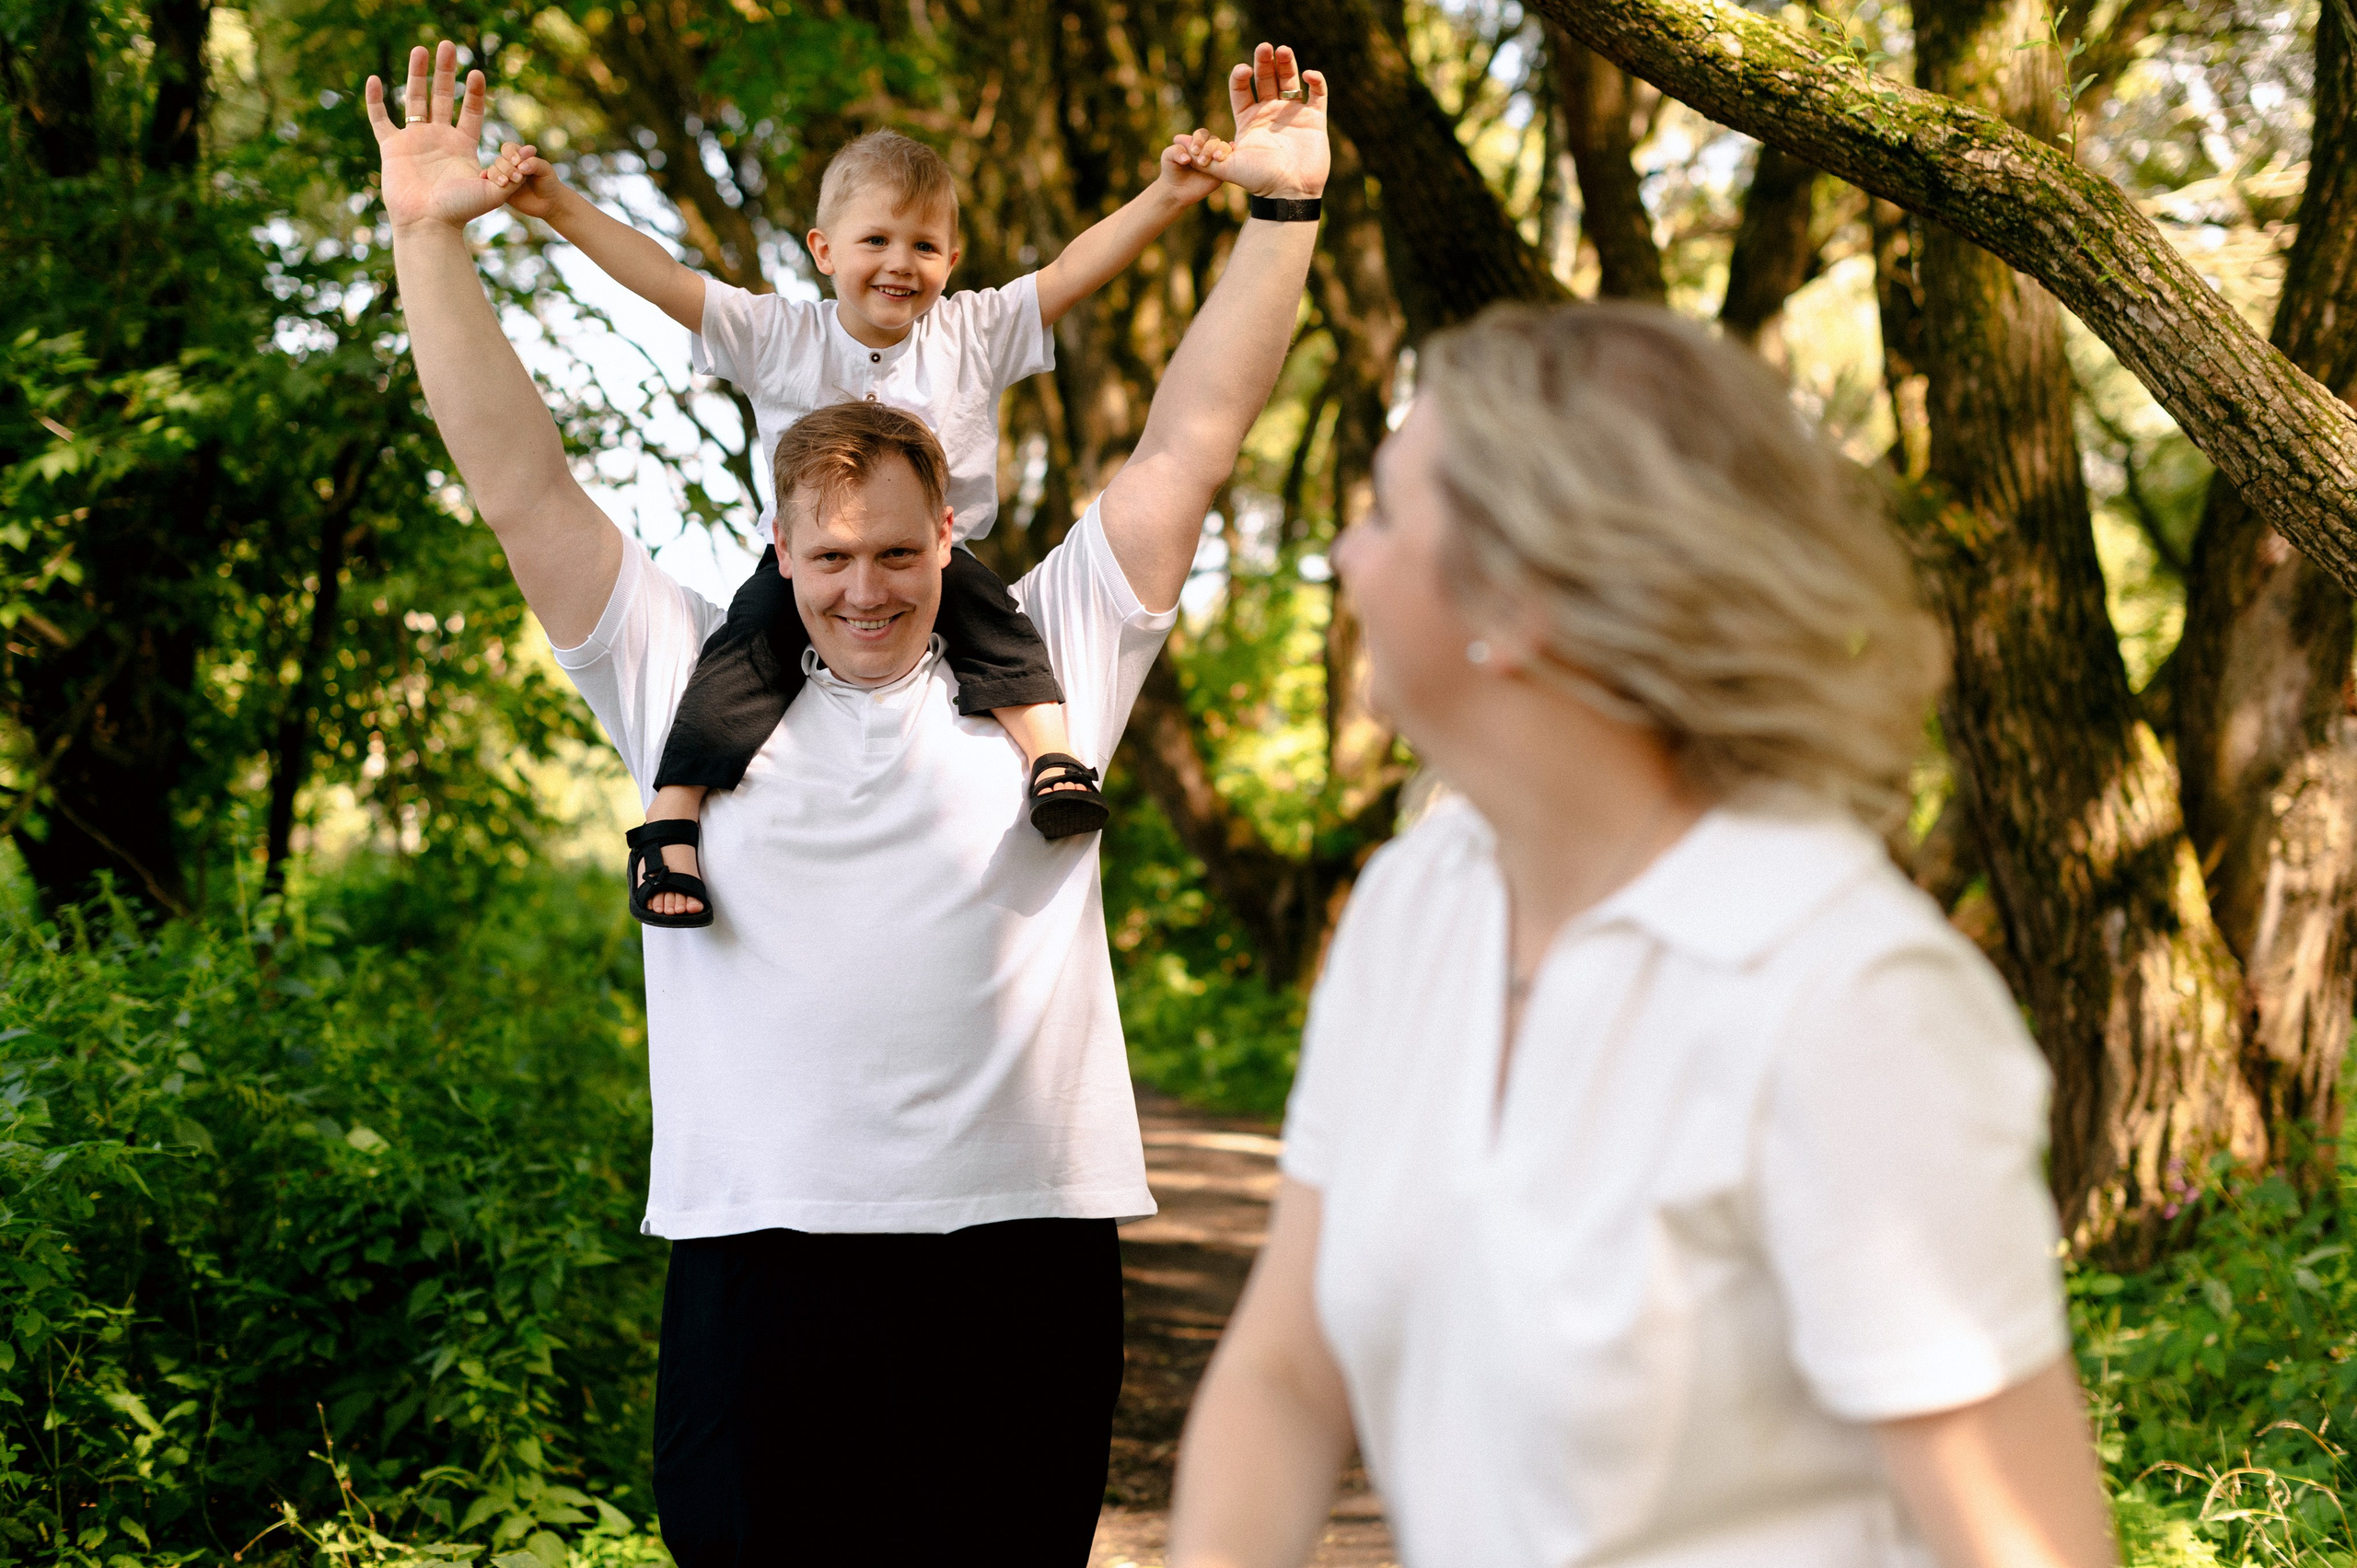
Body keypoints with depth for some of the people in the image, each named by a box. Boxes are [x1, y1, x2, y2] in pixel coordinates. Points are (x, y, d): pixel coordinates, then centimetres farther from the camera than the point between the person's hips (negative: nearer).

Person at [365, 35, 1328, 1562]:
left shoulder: (1042, 661, 10)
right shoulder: (688, 678, 10)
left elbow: (1189, 448, 10)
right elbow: (522, 480, 8)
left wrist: (1282, 209, 7)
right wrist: (430, 235, 4)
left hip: (1025, 1242, 1)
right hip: (763, 1248, 0)